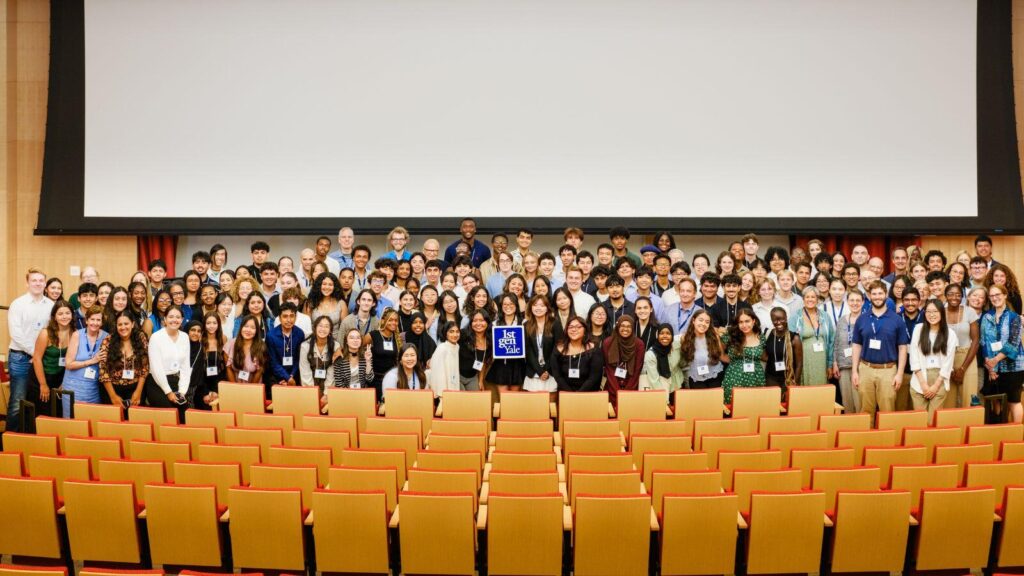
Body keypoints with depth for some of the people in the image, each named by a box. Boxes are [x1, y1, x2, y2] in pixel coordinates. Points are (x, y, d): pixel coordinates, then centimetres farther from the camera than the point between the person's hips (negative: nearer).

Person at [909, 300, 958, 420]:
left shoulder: (950, 334, 2)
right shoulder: (918, 329, 2)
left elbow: (948, 363, 0)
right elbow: (914, 357, -2)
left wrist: (935, 386, -6)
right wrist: (923, 383, -8)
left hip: (939, 381, 0)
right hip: (919, 381, 0)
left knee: (933, 419, -1)